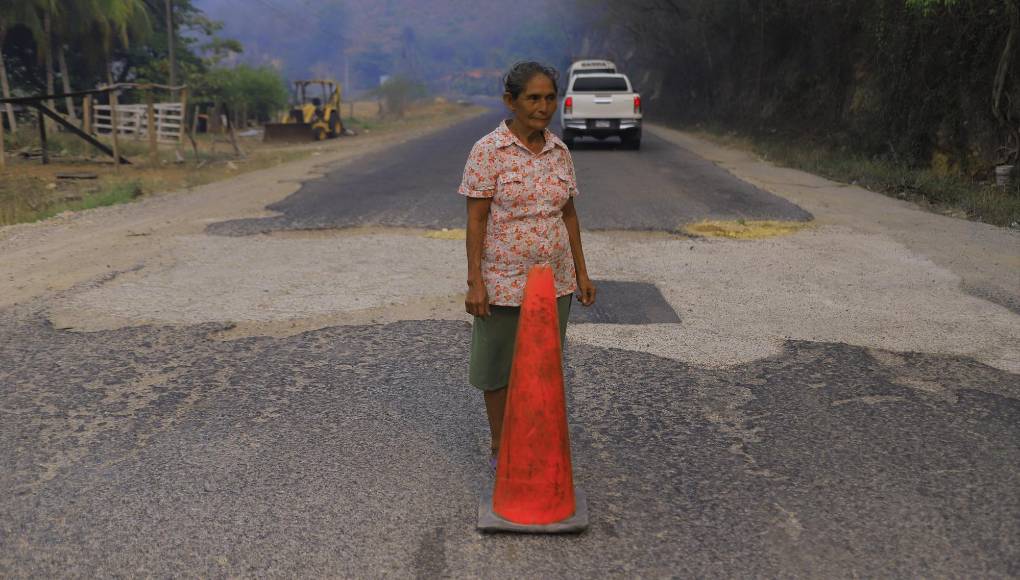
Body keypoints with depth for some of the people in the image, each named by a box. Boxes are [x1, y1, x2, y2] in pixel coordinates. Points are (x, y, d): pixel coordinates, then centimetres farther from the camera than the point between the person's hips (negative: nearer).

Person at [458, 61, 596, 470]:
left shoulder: (560, 152, 4)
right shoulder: (488, 151, -11)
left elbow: (569, 214, 10)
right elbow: (476, 220, -11)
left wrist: (581, 273, 9)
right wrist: (475, 282, -14)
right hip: (503, 282, -4)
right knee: (498, 368, 11)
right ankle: (500, 448, 29)